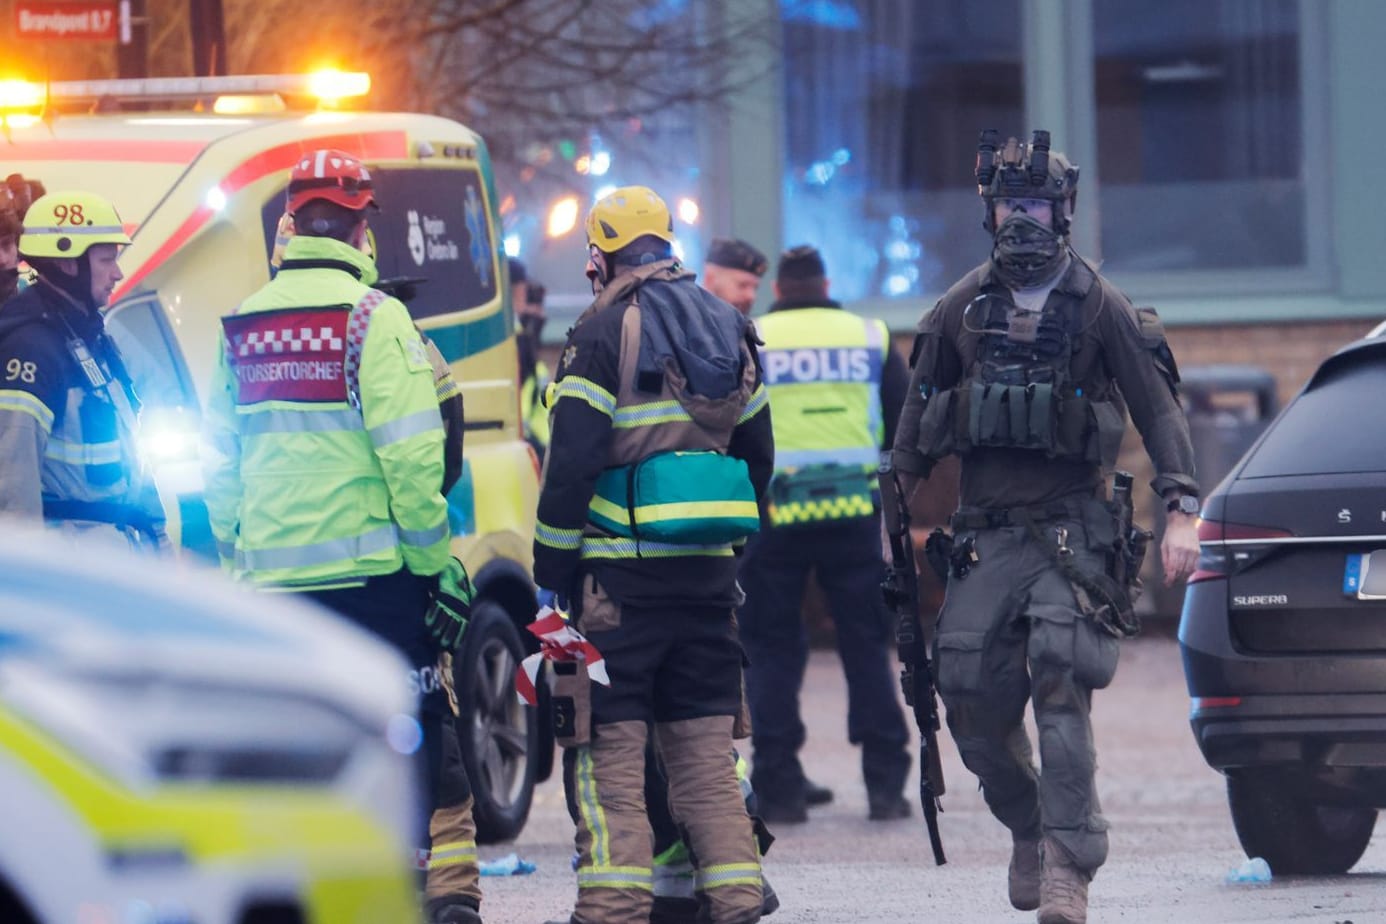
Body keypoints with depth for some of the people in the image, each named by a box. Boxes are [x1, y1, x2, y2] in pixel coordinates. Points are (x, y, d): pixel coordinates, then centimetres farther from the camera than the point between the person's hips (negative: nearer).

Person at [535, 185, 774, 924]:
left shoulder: (604, 332, -7)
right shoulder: (729, 330, 14)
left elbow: (570, 465, -12)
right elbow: (757, 453, 20)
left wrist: (550, 574, -7)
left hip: (622, 569, -6)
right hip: (709, 572, 6)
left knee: (607, 746, -4)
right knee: (705, 745, 11)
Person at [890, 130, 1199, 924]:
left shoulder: (1098, 307, -1)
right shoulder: (963, 309, 9)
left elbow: (1158, 409, -2)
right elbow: (921, 410, 18)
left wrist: (1183, 509, -12)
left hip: (1071, 531, -4)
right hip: (986, 533, 4)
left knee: (1062, 694, -17)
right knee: (973, 704, -2)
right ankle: (1028, 828, 24)